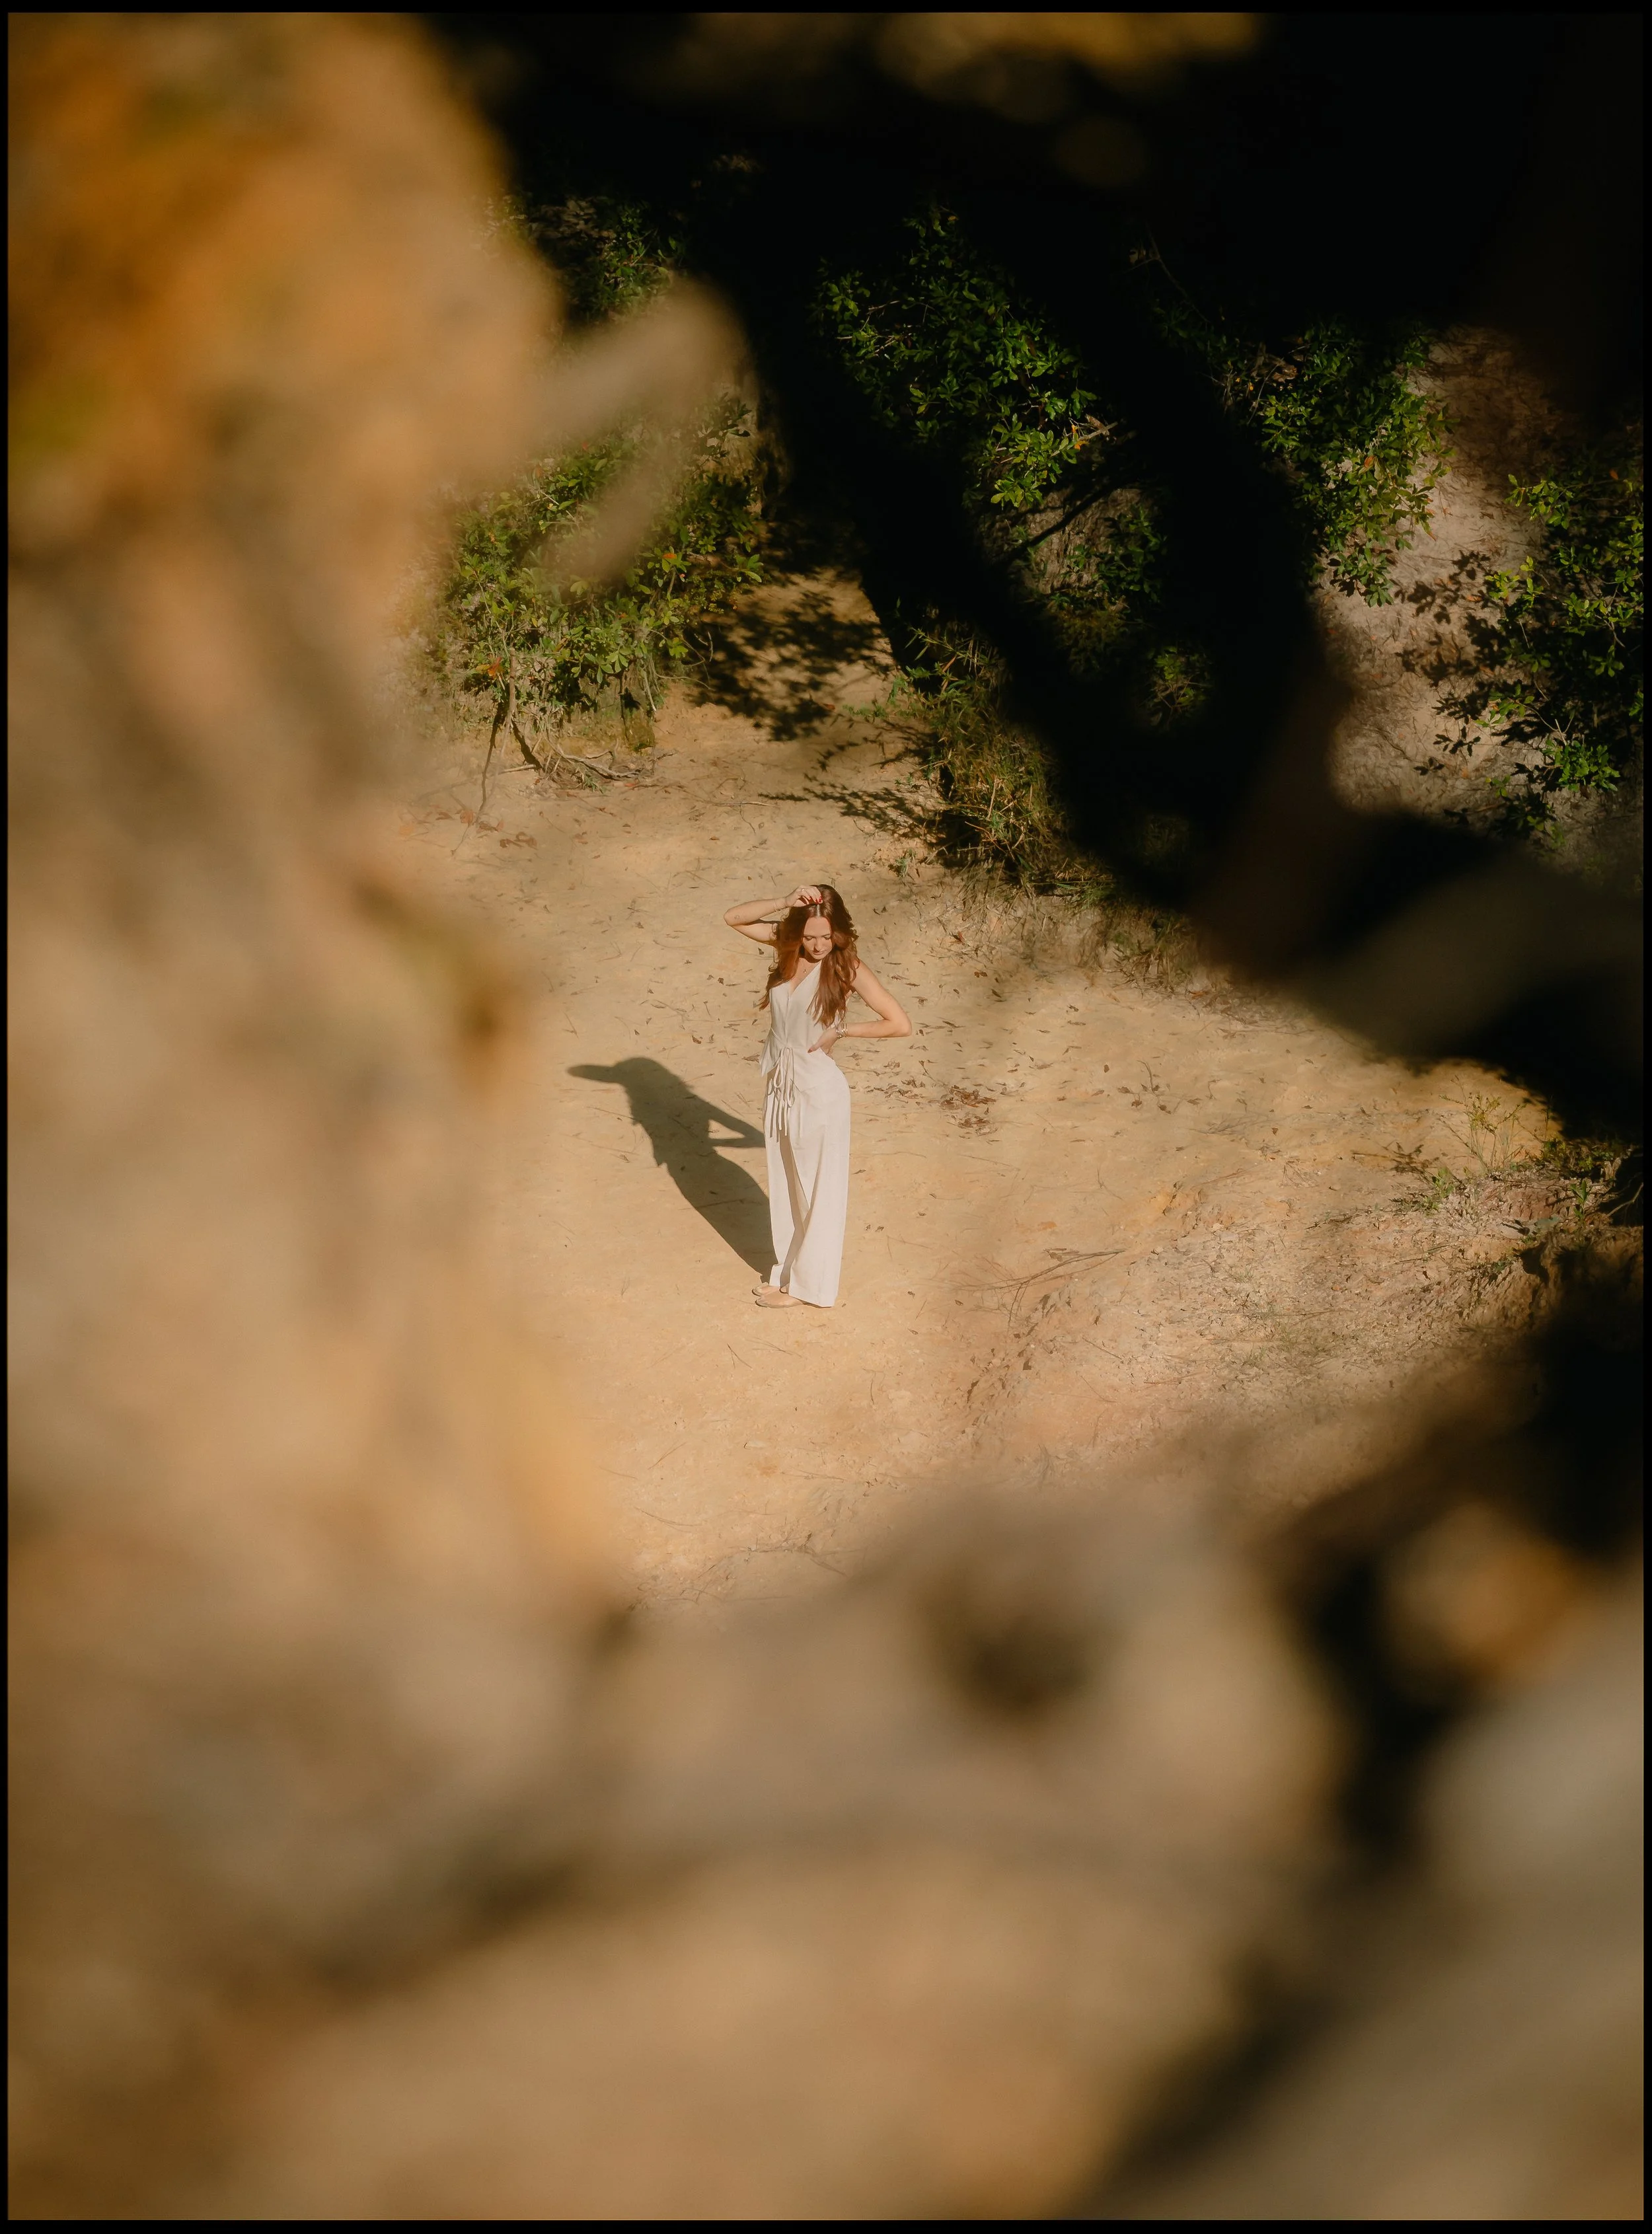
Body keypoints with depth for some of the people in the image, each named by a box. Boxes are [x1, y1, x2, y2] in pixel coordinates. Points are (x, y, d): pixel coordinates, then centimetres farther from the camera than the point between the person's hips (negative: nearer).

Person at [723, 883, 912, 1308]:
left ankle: (806, 1283, 21)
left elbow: (900, 1025, -19)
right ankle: (793, 1266, 36)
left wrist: (840, 1031, -15)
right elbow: (735, 918, -7)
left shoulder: (846, 967, -17)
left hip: (819, 1090, -6)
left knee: (817, 1188, 9)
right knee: (787, 1185, 19)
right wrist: (784, 903, -21)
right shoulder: (787, 945, -3)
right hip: (781, 1085, 6)